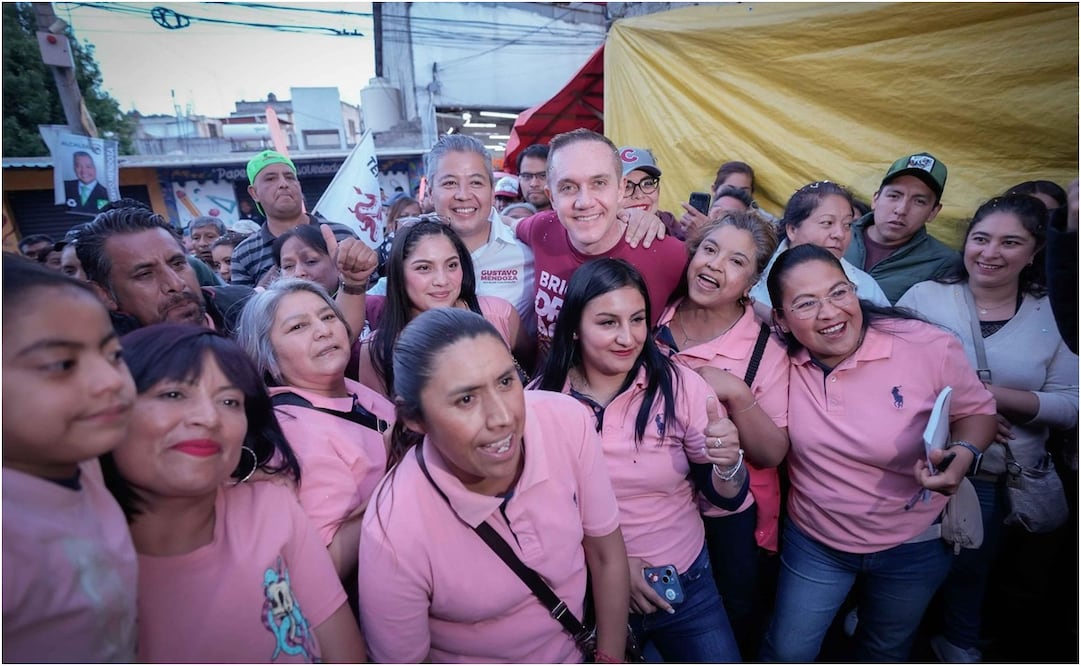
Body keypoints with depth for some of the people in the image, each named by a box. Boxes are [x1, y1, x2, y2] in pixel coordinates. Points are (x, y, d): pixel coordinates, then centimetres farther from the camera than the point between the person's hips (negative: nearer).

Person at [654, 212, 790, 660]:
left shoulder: (765, 349, -14)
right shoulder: (653, 320, -9)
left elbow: (771, 454, -15)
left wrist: (736, 393, -28)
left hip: (731, 519, -2)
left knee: (737, 628, 19)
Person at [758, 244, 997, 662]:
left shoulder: (929, 347, -23)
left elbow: (977, 411, -8)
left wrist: (963, 453, -27)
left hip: (912, 546, 0)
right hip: (812, 541, 1)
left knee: (885, 652, 27)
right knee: (787, 653, 16)